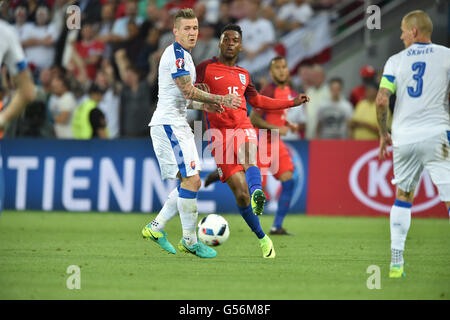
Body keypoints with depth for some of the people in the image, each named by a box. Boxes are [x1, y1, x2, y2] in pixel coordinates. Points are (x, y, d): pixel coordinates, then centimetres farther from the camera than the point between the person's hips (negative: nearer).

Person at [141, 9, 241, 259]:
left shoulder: (184, 55, 20)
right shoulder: (175, 54, -12)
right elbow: (188, 92, -18)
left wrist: (205, 106, 13)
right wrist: (221, 100, -13)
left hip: (178, 125, 10)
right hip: (168, 124, -10)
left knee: (192, 182, 8)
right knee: (191, 179, -14)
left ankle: (156, 227, 14)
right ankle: (189, 240, -9)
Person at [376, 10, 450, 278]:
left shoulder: (396, 61, 5)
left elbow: (382, 100, -3)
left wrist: (383, 133, 10)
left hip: (404, 138, 3)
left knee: (403, 197, 18)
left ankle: (396, 262, 15)